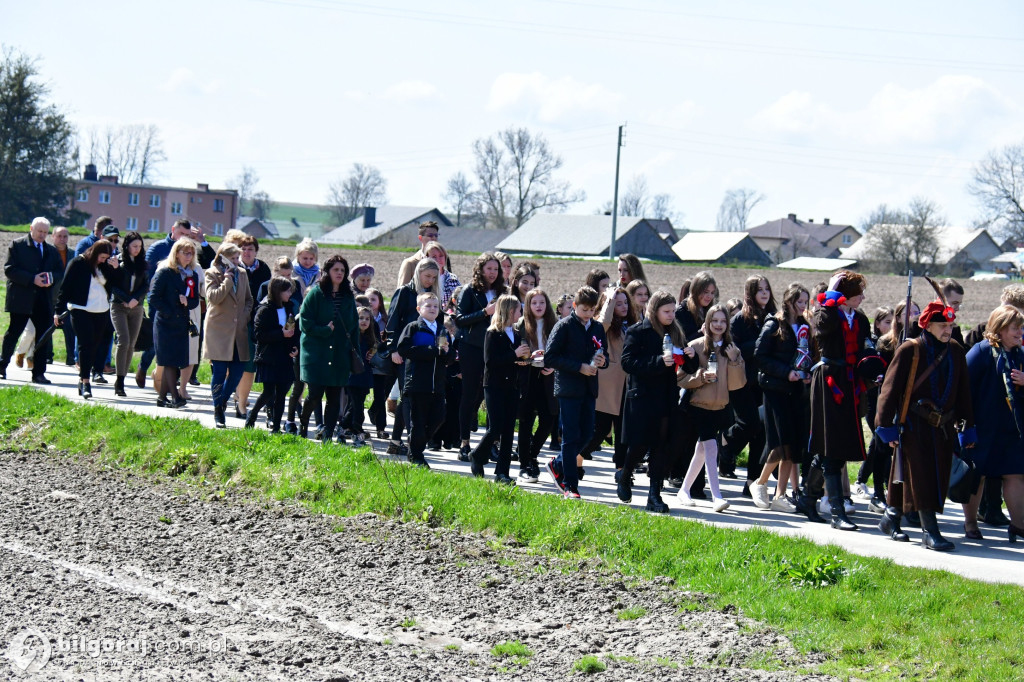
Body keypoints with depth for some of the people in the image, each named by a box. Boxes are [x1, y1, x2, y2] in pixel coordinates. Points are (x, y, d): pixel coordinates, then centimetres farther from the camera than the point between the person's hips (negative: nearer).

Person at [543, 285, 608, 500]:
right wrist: (579, 367, -18)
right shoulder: (564, 326, -5)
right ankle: (569, 485, -1)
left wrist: (601, 362, -2)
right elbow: (550, 358, -11)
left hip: (589, 389, 6)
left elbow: (602, 356, 23)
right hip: (568, 388, -6)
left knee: (586, 434, 7)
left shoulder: (597, 328, 12)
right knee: (571, 436, -5)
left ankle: (558, 465, 29)